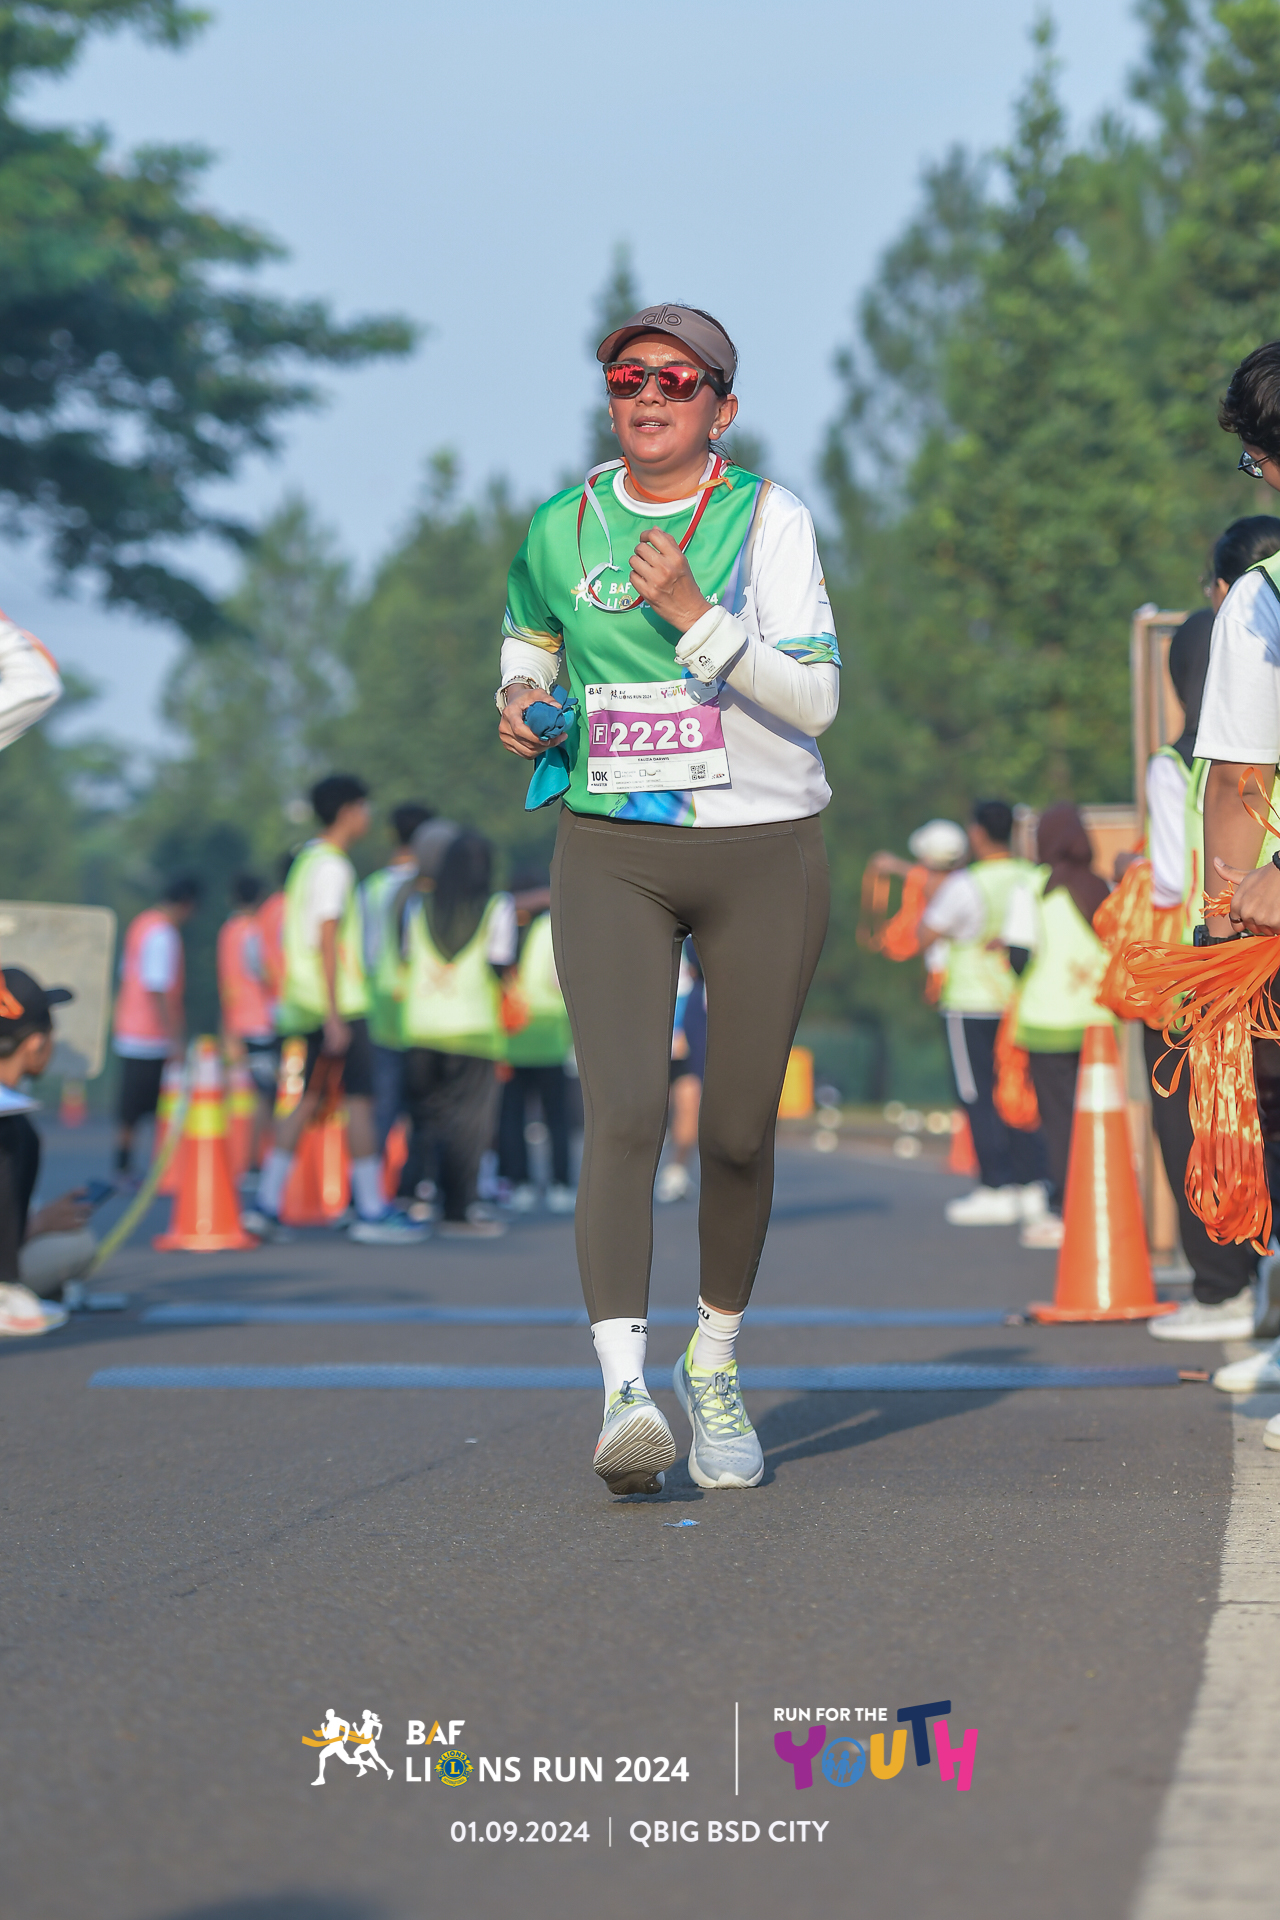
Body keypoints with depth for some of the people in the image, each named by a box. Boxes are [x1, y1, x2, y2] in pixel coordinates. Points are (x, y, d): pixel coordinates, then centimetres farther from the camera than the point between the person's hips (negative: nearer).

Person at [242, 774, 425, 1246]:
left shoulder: (305, 861, 18)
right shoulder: (332, 866, -12)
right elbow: (327, 941, -18)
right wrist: (335, 1017, -20)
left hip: (308, 1005, 9)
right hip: (338, 1003, -9)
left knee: (307, 1101, 9)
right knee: (360, 1098, -5)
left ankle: (266, 1205, 5)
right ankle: (371, 1212, -4)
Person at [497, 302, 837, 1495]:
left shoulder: (768, 517, -4)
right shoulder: (561, 527, 6)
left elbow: (814, 696, -12)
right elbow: (528, 643, 26)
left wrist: (691, 611, -21)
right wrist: (520, 705, 5)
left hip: (762, 854, -1)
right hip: (611, 855, 1)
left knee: (738, 1132, 6)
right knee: (622, 1115, -17)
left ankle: (714, 1369, 28)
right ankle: (623, 1391, -26)